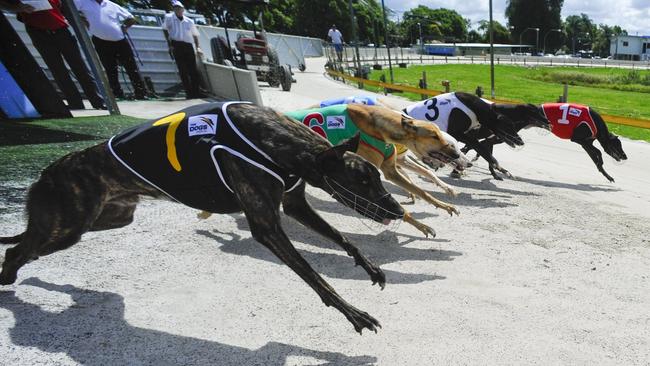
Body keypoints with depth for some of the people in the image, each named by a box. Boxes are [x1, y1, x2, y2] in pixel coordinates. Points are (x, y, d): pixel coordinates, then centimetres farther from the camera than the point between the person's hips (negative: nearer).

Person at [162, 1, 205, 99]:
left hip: (188, 46, 3)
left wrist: (198, 47, 10)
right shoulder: (169, 17, 6)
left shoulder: (189, 21, 13)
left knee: (193, 70, -1)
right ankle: (189, 92, -4)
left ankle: (196, 91, 4)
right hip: (176, 45, -2)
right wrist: (170, 44, 1)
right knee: (183, 70, -5)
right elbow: (165, 30, 10)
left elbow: (195, 34, 20)